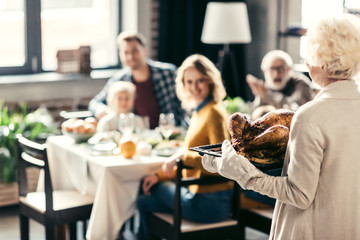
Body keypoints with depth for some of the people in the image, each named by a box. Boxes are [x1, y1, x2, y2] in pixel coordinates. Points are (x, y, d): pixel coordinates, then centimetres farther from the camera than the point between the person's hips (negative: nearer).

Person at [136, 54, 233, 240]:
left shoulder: (214, 113, -17)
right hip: (199, 194, 9)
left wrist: (182, 156, -22)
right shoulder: (200, 112, 13)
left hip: (210, 203, -9)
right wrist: (160, 175, 11)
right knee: (144, 202, 16)